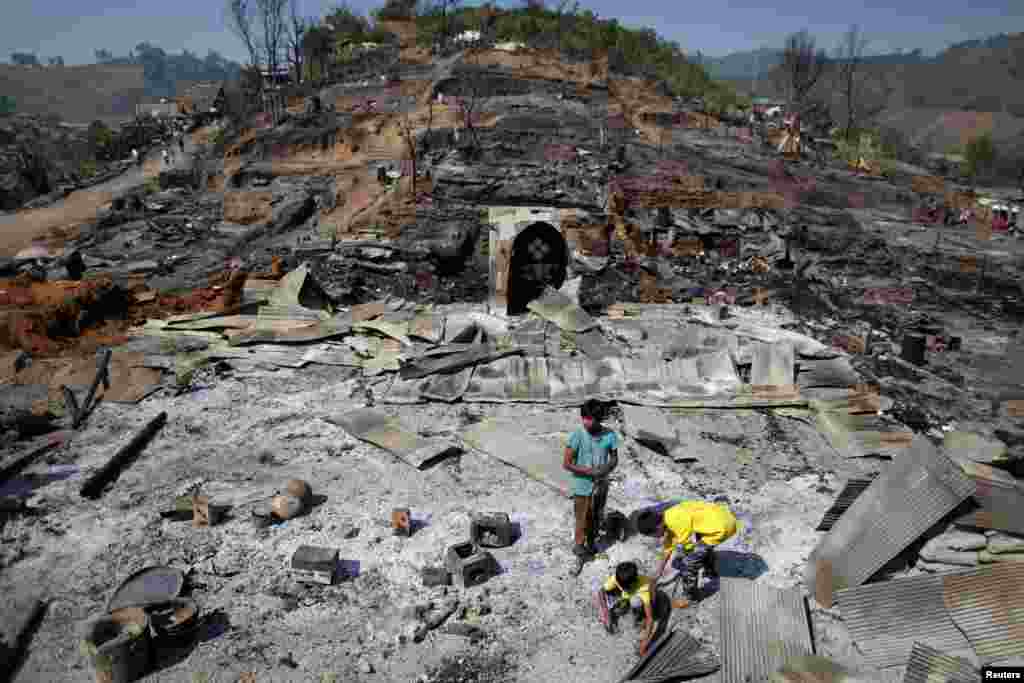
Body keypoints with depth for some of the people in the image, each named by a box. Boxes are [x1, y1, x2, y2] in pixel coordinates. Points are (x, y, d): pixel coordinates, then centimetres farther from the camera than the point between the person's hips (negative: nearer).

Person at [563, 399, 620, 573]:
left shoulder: (609, 435, -12)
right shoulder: (577, 435, -20)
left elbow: (614, 459, 2)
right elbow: (566, 463, -17)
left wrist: (605, 471, -19)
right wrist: (590, 472, -21)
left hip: (601, 485, 3)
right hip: (582, 487, -3)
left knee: (596, 518, 21)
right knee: (582, 521, 6)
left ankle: (590, 544, 46)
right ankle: (579, 551, 28)